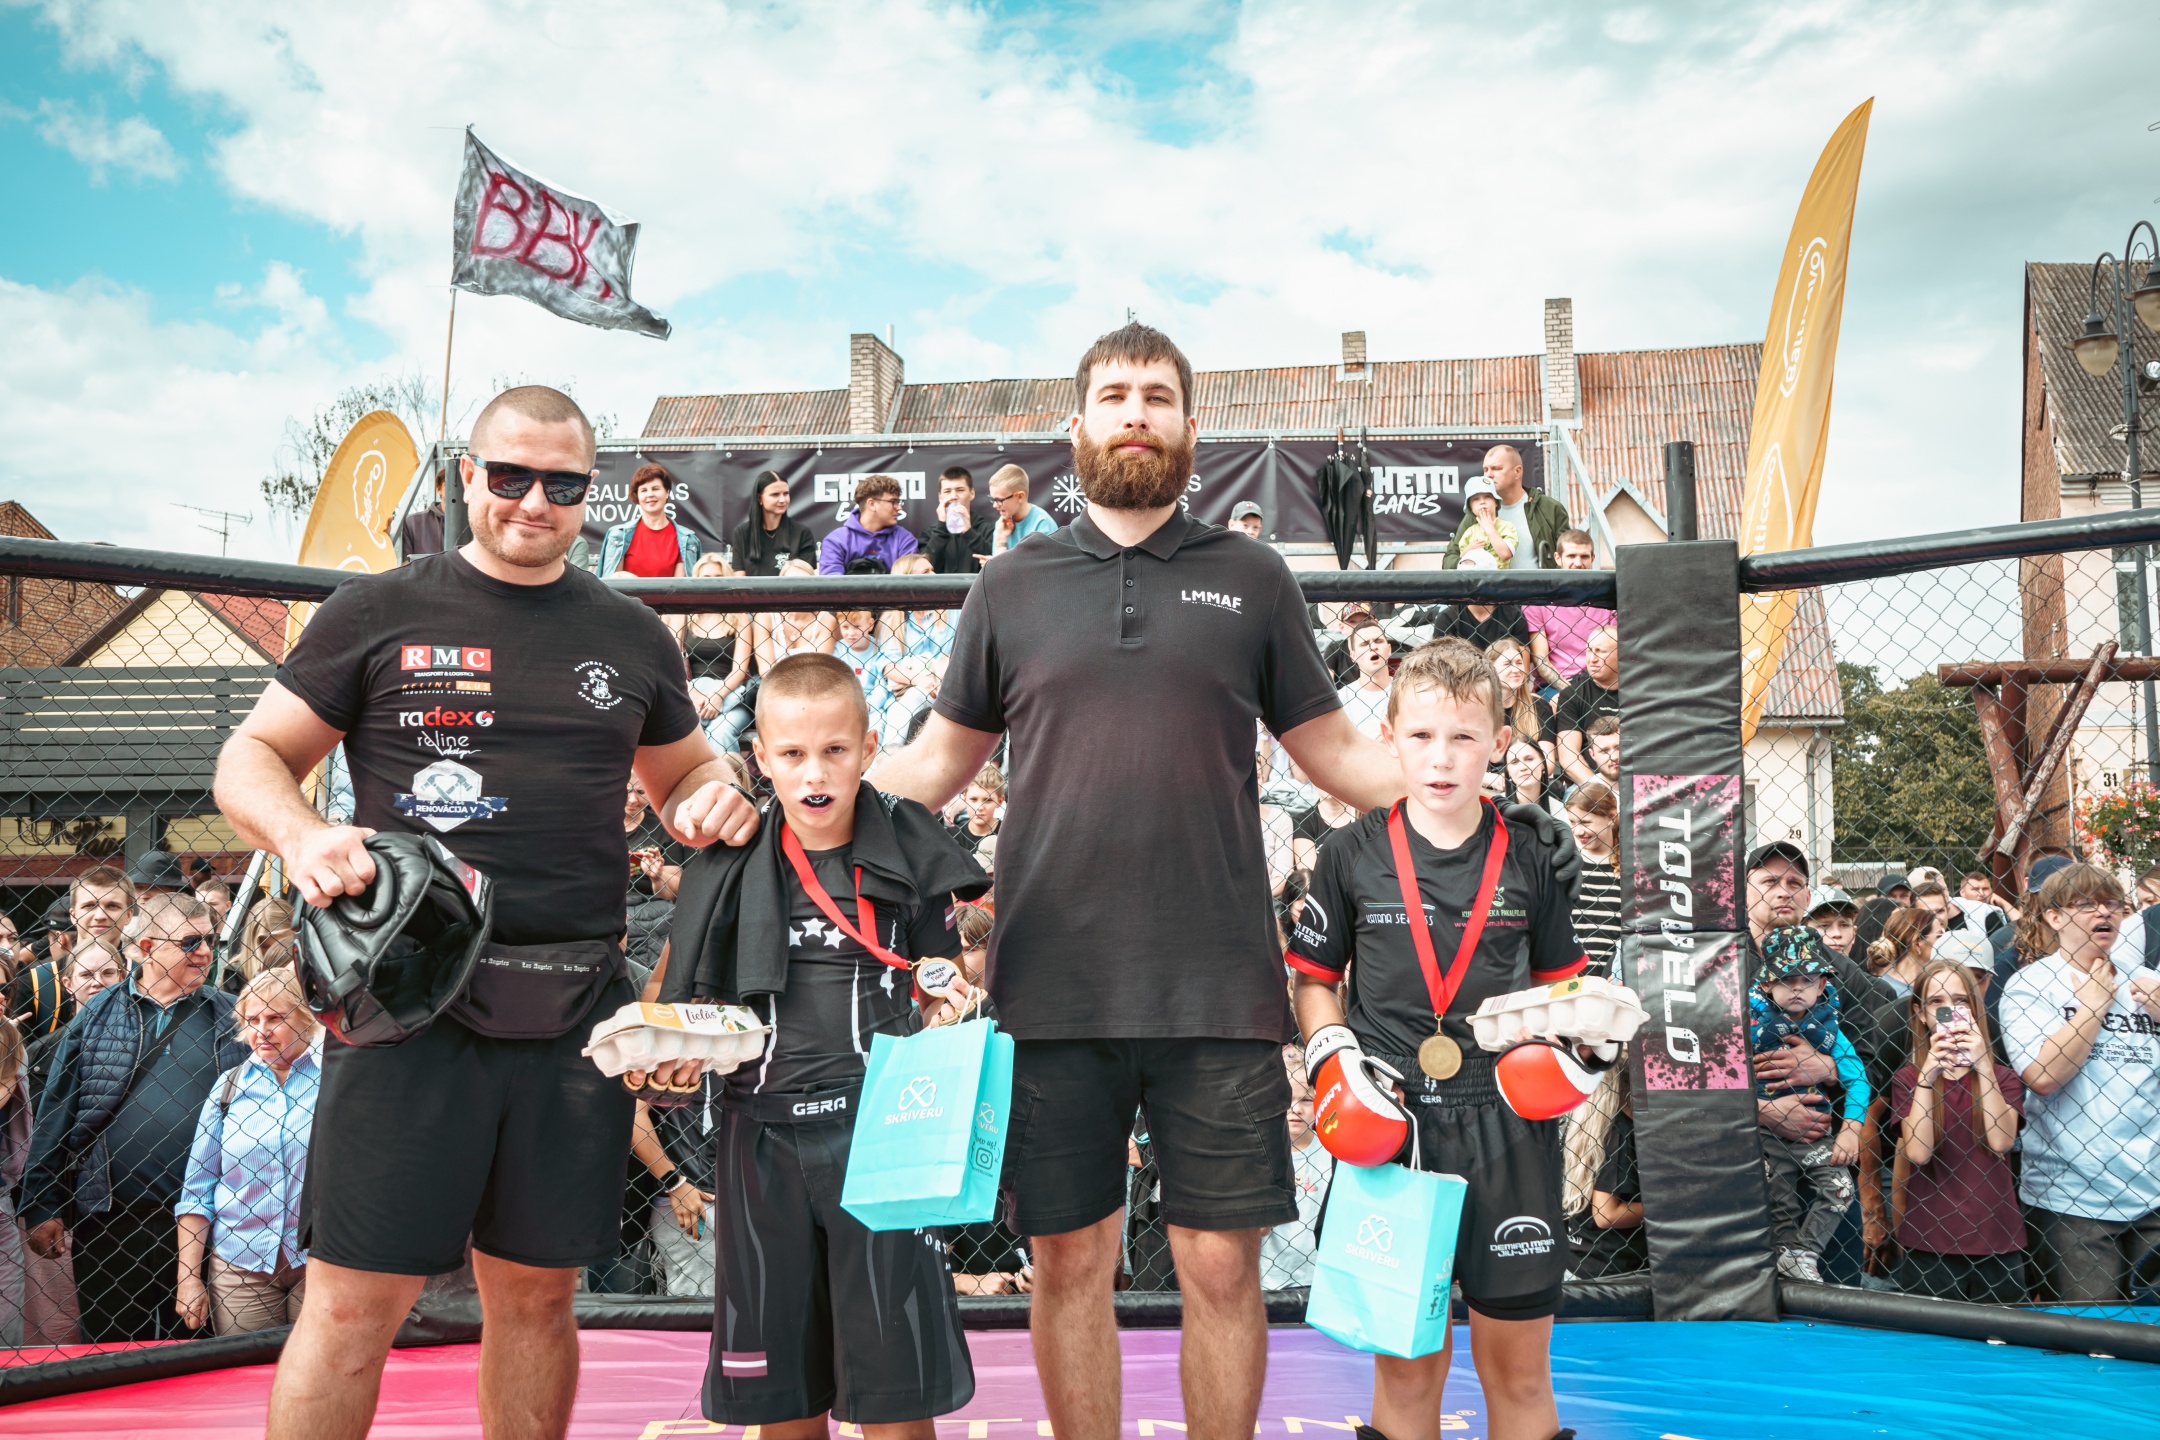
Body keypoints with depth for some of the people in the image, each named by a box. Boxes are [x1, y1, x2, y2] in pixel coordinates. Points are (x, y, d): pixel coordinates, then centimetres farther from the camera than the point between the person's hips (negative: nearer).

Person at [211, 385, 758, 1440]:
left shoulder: (632, 636, 14)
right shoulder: (379, 612, 5)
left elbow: (684, 771, 26)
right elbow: (253, 756, 7)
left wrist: (712, 798, 2)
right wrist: (301, 837, -14)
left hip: (576, 1014, 3)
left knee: (536, 1294, 12)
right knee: (357, 1299, -1)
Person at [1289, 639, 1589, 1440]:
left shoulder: (1527, 860, 5)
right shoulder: (1353, 855, 1)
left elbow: (1558, 980, 15)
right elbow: (1313, 979, 8)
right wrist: (1337, 1059, -8)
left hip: (1504, 1127, 1)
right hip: (1390, 1125, -1)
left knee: (1518, 1365, 8)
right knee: (1409, 1363, 7)